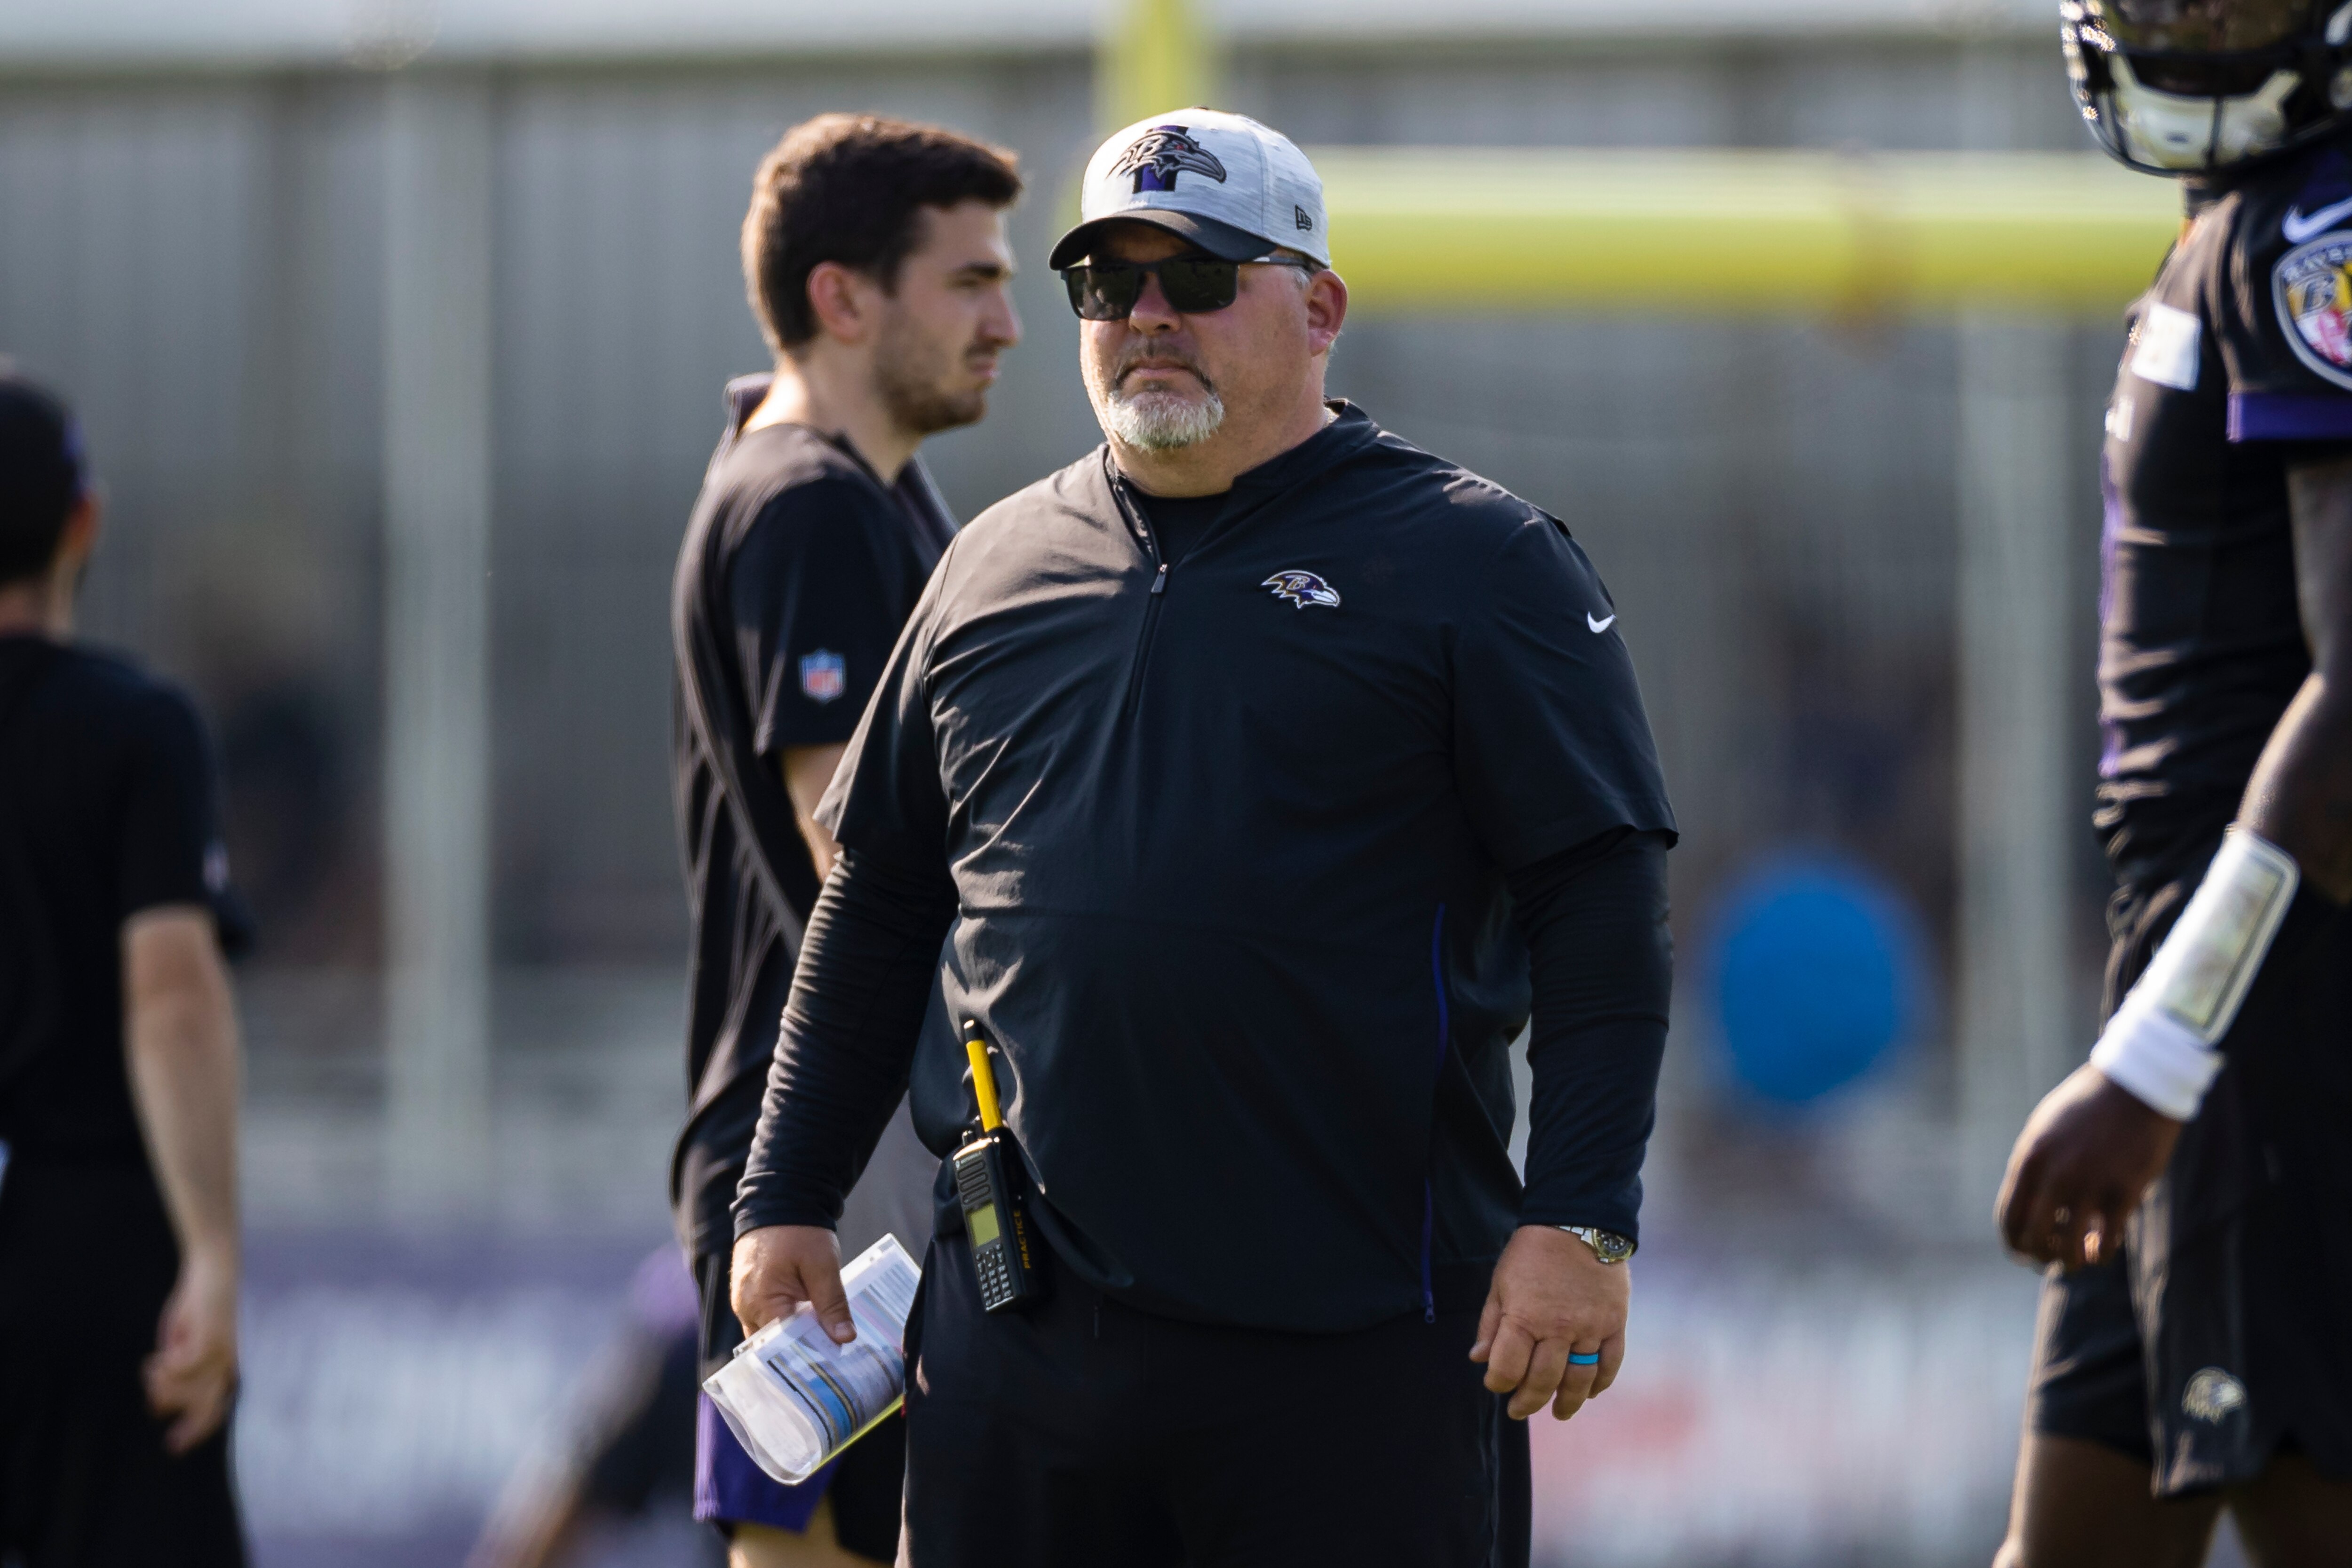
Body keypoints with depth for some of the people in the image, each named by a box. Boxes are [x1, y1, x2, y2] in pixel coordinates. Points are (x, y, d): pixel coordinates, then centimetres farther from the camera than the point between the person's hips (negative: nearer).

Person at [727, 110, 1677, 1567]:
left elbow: (1603, 903, -5)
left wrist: (1579, 1225, -14)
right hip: (1020, 1325, 4)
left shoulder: (1477, 561, 1)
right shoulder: (996, 568, 15)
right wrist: (787, 1201, 17)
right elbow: (879, 904, 22)